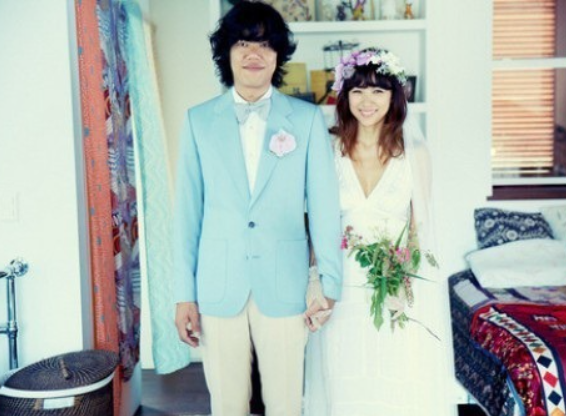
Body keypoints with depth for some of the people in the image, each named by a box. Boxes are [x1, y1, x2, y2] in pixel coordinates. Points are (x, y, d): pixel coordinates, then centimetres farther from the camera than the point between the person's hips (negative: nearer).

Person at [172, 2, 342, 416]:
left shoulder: (308, 119, -1)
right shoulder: (199, 120, 1)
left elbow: (324, 205, -1)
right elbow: (188, 211, 1)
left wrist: (330, 284, -3)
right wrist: (184, 293, 1)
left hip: (284, 285, 0)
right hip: (218, 288, 1)